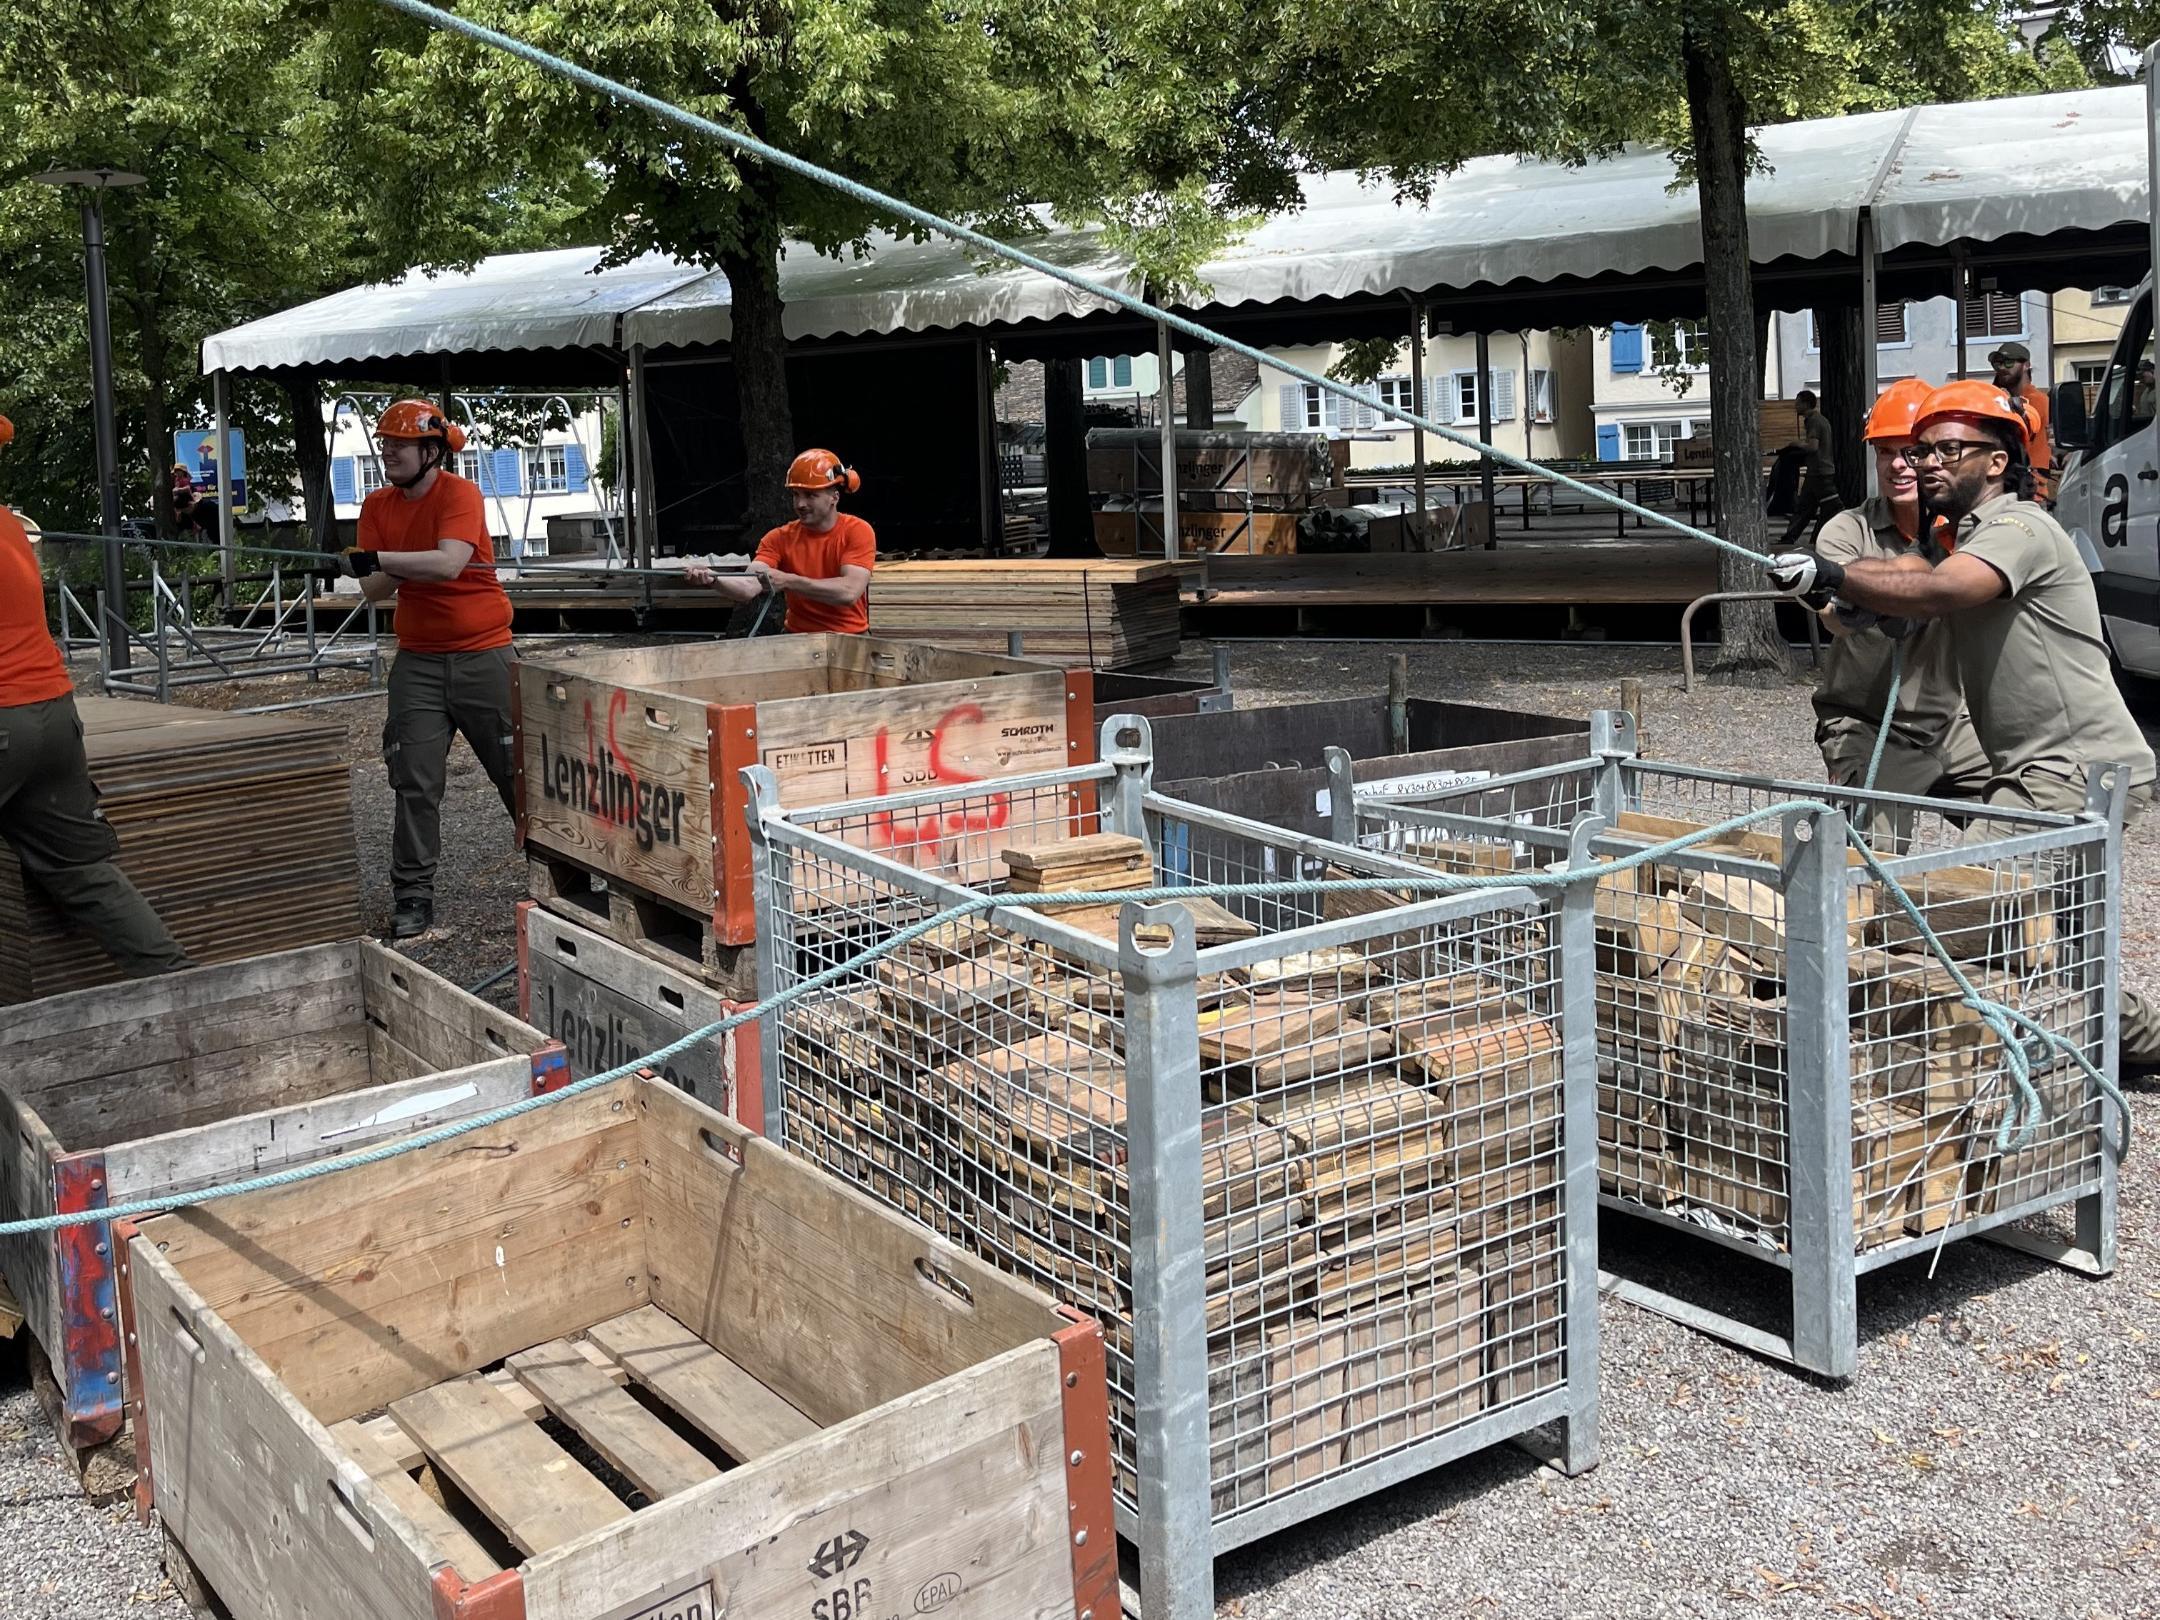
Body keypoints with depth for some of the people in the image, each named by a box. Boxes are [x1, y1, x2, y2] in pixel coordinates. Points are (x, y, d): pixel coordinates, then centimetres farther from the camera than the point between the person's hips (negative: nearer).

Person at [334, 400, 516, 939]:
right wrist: (415, 565, -19)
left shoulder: (460, 495, -11)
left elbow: (449, 564, -27)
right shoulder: (377, 507, 5)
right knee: (416, 782, -2)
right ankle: (413, 898, 5)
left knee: (518, 771, 5)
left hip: (482, 654, -4)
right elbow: (372, 590, -1)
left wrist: (381, 559, -29)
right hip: (418, 661, 4)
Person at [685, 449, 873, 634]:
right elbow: (749, 588, -13)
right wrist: (713, 579, -32)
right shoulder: (780, 538, 0)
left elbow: (849, 592, -20)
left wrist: (788, 581, -24)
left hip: (851, 640, -1)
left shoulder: (857, 532, -7)